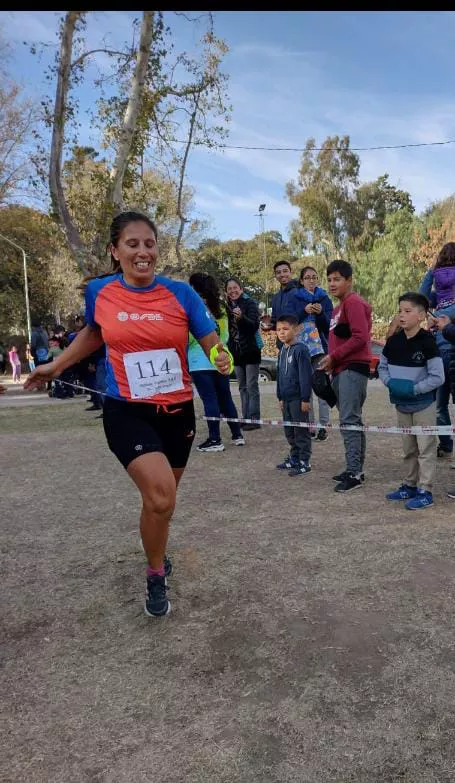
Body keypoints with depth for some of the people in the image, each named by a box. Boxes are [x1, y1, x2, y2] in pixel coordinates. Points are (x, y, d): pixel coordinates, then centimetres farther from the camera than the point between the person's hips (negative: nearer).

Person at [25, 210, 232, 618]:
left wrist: (223, 359, -29)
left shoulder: (181, 292, -8)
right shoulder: (99, 291, -4)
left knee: (161, 499, 19)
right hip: (127, 412, -2)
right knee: (160, 497, -20)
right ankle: (156, 577, 10)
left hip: (177, 411, 2)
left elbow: (212, 342, -7)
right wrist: (56, 366, 19)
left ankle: (157, 554, 52)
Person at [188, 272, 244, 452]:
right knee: (225, 398, 13)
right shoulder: (220, 309, 11)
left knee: (209, 399, -3)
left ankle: (215, 440, 1)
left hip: (200, 362, -6)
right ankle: (237, 435, 19)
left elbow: (187, 337, -12)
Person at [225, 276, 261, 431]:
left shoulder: (250, 303, -6)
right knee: (242, 387, 10)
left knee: (252, 386, -6)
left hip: (251, 350, -6)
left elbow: (255, 325, -19)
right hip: (236, 351, 6)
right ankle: (246, 418, 15)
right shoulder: (228, 306, 9)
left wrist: (241, 317, -34)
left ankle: (254, 419, -4)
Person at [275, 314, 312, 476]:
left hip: (298, 398, -8)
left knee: (301, 430, 0)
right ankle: (294, 458, 28)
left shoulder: (300, 349, -14)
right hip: (286, 398, 8)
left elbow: (306, 376, -16)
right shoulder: (282, 351, 12)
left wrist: (305, 399, -17)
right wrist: (280, 397, 19)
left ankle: (304, 461, 9)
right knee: (289, 430, 16)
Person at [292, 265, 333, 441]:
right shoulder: (295, 298, 9)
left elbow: (329, 324, 2)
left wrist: (320, 313, -17)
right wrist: (304, 310, -18)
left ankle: (323, 425, -4)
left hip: (320, 346, -1)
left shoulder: (324, 298, 9)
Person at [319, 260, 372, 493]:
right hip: (341, 369, 10)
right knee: (351, 420, 11)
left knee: (349, 420, -12)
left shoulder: (354, 303, -8)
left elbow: (360, 337, -18)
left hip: (353, 368, -10)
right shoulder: (339, 306, 21)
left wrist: (333, 356, -14)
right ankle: (355, 470, 18)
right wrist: (331, 360, 11)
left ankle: (354, 473, -10)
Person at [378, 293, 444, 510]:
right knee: (408, 448, 17)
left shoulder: (427, 342, -17)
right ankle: (410, 486, 30)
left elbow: (438, 377, -17)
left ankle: (425, 491, 11)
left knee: (425, 448, 3)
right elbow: (382, 367, 10)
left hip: (424, 405, -6)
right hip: (401, 405, 6)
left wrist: (413, 389, -21)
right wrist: (391, 383, -8)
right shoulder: (393, 341, -1)